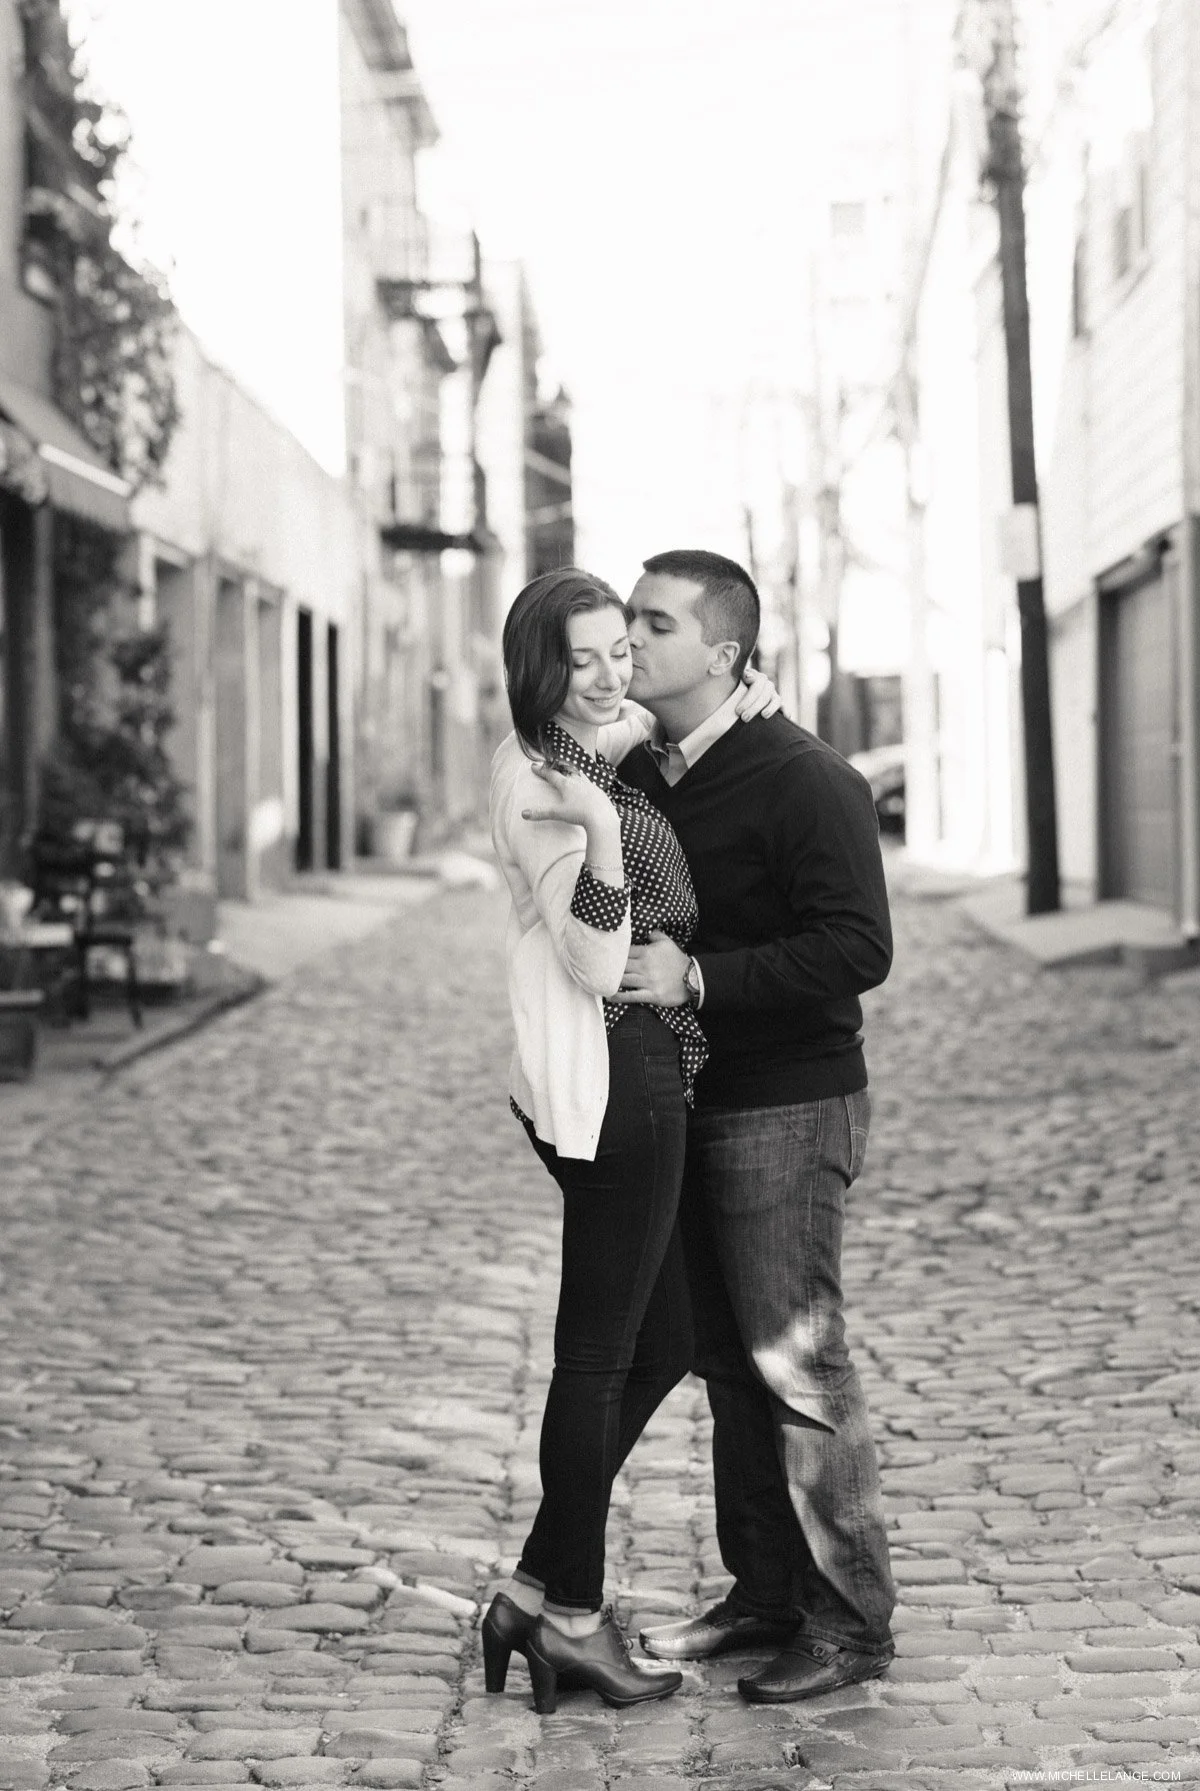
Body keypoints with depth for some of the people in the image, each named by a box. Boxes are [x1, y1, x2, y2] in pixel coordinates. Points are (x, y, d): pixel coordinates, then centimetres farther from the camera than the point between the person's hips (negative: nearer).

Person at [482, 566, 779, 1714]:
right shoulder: (539, 781, -14)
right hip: (613, 1076, -10)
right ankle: (571, 1612, 10)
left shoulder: (606, 752, 13)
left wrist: (738, 714, 17)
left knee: (663, 1340, 15)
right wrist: (599, 841, -28)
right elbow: (596, 966, -19)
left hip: (644, 1080, 10)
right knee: (601, 1352, -1)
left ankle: (539, 1589, 19)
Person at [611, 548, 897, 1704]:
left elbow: (857, 949, -22)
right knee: (726, 1361, 11)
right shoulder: (632, 775, 10)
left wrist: (696, 980, -26)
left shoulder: (803, 783, -14)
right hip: (686, 1108, 8)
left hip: (785, 1109, -8)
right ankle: (765, 1595, 20)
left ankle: (850, 1621, 4)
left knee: (795, 1365, -5)